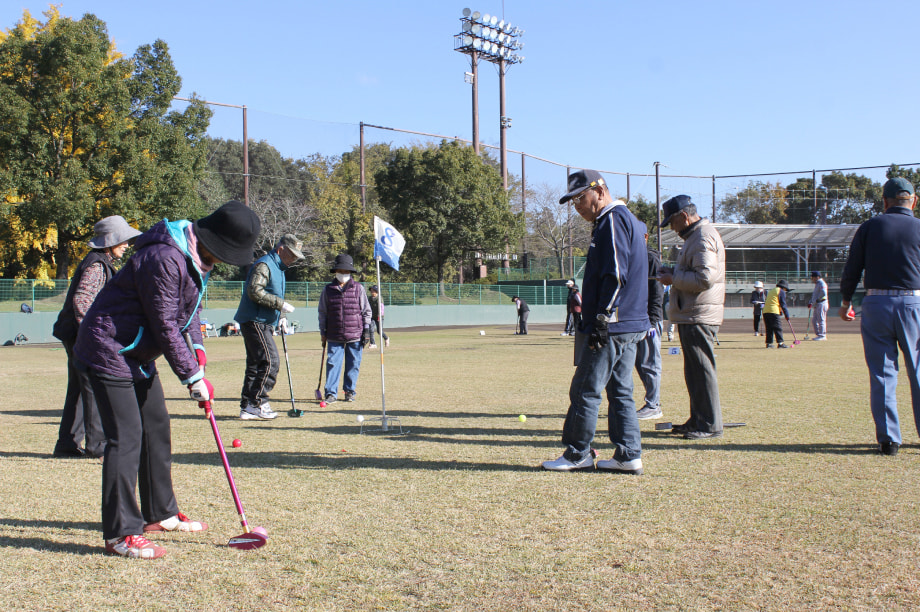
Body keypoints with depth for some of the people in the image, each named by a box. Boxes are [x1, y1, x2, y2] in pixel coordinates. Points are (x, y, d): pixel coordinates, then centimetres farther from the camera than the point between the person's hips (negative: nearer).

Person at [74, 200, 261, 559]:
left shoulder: (196, 256, 4)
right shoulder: (165, 259, -28)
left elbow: (190, 306, 16)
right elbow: (166, 326, -25)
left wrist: (196, 346, 0)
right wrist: (193, 377, -19)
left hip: (138, 353, 10)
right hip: (109, 351, -10)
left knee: (157, 428, 15)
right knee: (126, 438, -13)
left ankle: (160, 514, 28)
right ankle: (120, 534, -8)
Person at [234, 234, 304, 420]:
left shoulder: (278, 268, 21)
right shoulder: (264, 265, -11)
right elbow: (255, 292, -24)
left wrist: (279, 319, 18)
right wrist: (280, 304, -21)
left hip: (264, 323, 10)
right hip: (255, 322, -10)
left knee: (255, 365, 9)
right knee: (270, 362, -15)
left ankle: (247, 408, 12)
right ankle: (257, 403, -11)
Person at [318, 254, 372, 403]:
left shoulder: (358, 289, 6)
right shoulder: (328, 290, 8)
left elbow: (366, 311, 9)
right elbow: (322, 313, 14)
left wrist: (366, 331, 3)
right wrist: (323, 332, 10)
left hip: (355, 335, 0)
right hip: (334, 336, 1)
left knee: (353, 365, 4)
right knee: (332, 363, -3)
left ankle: (350, 391, 17)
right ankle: (331, 393, 2)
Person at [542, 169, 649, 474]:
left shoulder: (613, 220, -12)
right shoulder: (627, 219, 20)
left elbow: (616, 275, -21)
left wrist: (601, 320, -21)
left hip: (611, 327, -10)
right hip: (631, 326, 10)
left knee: (585, 391, -3)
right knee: (620, 391, 11)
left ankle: (577, 455, 4)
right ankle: (629, 456, 13)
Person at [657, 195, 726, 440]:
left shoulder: (703, 238, -15)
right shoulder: (695, 236, 19)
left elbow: (705, 279, -24)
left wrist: (674, 278, -14)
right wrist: (674, 272, 11)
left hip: (699, 316, -11)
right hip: (691, 316, 11)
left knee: (702, 370, -6)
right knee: (694, 371, 15)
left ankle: (710, 425, -1)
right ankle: (697, 420, 24)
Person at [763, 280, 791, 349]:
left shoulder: (771, 291, 28)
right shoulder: (781, 291, 3)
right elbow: (783, 304, -2)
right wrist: (786, 315, 1)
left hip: (765, 312, 7)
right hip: (774, 312, -7)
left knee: (769, 328, 12)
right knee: (778, 327, -7)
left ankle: (768, 343, 10)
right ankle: (780, 343, -12)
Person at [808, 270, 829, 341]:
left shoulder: (822, 283, -11)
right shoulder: (817, 284, 21)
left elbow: (823, 293, -25)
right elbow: (814, 294, 27)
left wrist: (817, 300, -18)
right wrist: (810, 302, 15)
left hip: (821, 304, -10)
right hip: (816, 305, 10)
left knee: (821, 320, -8)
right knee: (814, 321, 11)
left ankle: (822, 335, -5)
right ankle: (818, 334, 16)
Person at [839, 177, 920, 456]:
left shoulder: (869, 227, 4)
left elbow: (852, 270, 4)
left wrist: (845, 302, 16)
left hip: (876, 304, 0)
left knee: (882, 374, 4)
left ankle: (888, 439, 4)